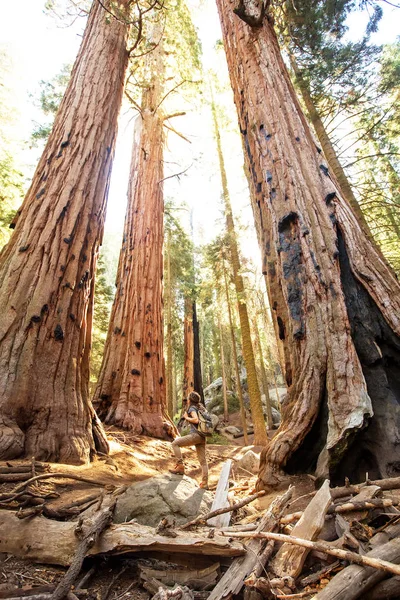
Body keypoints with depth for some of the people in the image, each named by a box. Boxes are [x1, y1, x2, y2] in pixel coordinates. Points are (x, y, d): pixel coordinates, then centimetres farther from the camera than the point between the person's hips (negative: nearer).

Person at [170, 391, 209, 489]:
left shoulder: (192, 408, -4)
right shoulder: (200, 408, 20)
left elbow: (196, 420, -21)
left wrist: (186, 417, -6)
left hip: (195, 435, -9)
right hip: (202, 437, 9)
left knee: (175, 443, -1)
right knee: (203, 460, 9)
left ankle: (180, 466, -3)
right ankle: (204, 483, 8)